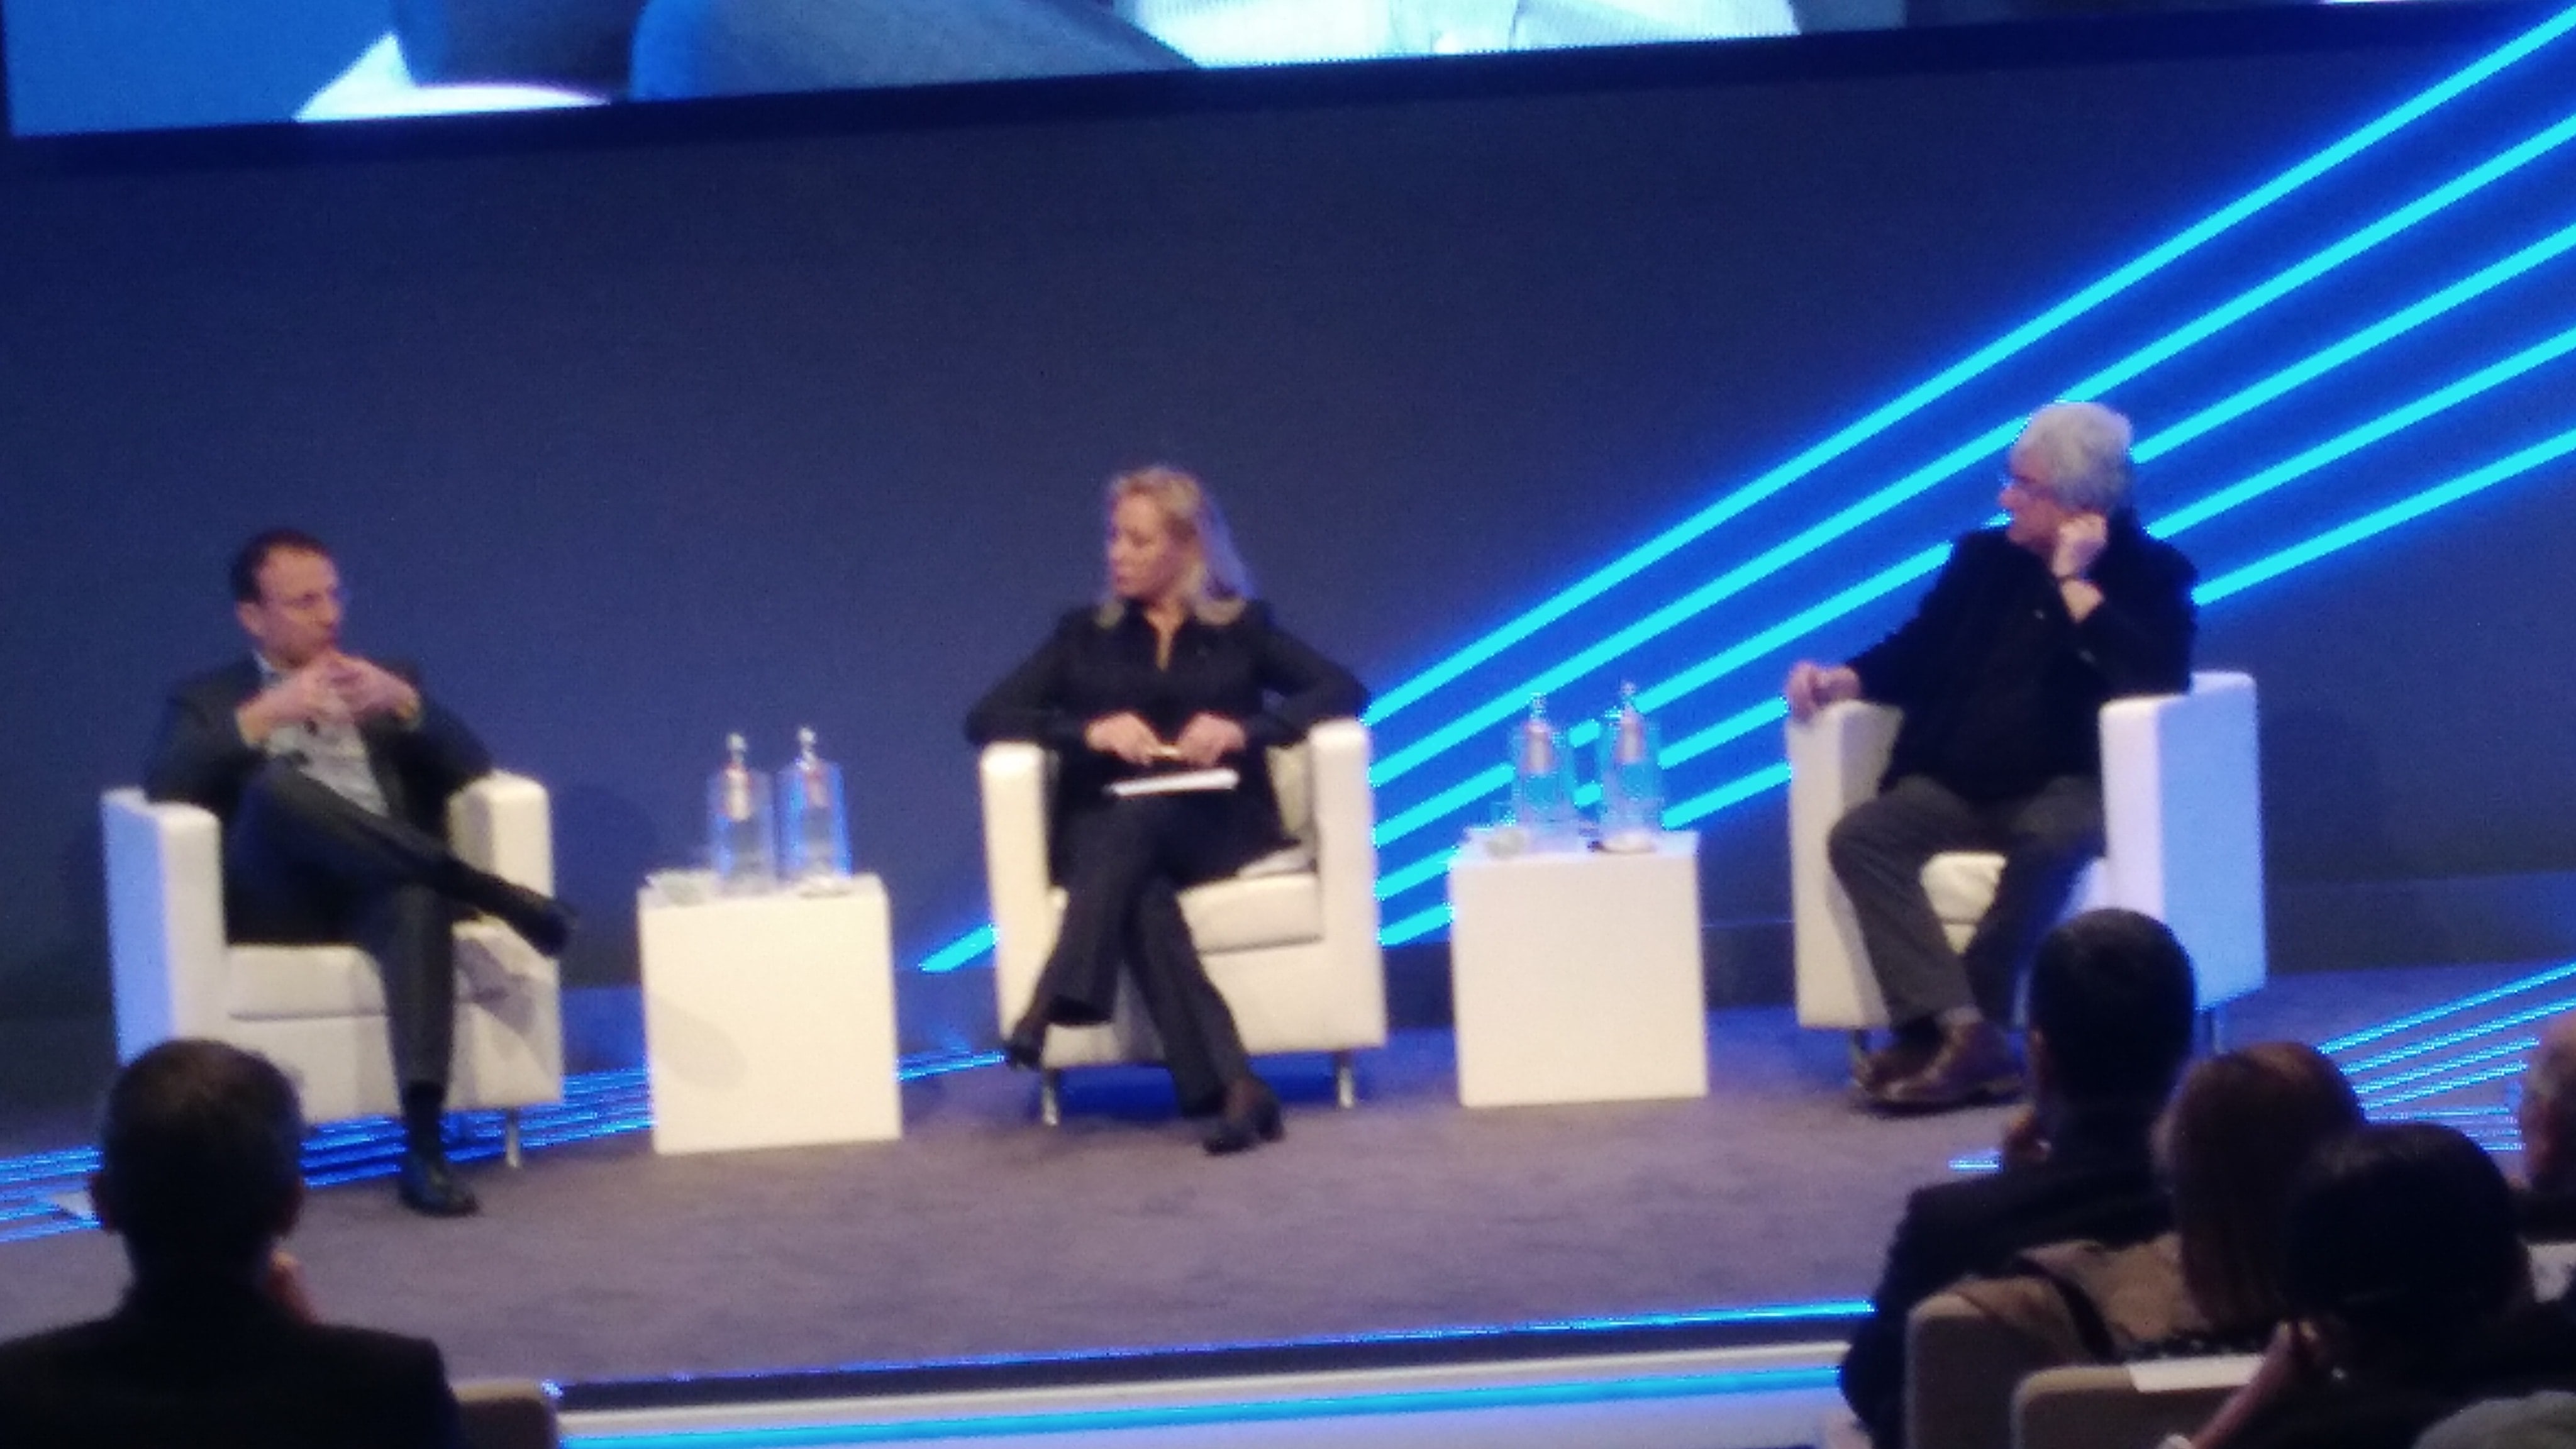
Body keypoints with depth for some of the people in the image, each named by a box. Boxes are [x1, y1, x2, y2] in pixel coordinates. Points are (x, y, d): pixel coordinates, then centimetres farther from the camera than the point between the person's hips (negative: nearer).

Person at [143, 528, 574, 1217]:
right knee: (279, 784, -35)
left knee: (421, 897, -38)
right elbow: (163, 784, -1)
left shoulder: (389, 682, 27)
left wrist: (405, 705, -7)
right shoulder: (207, 701, 20)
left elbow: (470, 766, 11)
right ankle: (491, 895, -32)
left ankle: (423, 1142, -49)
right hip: (277, 897, -1)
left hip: (381, 886, 1)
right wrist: (265, 714, -11)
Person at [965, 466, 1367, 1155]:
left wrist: (1246, 729, -12)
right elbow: (985, 717, 10)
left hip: (1215, 823, -1)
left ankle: (1052, 1009, -50)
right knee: (1140, 894, -36)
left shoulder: (1242, 628, 18)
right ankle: (1233, 1087, -49)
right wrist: (1089, 731, -8)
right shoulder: (1084, 636, 21)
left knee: (1134, 821, -36)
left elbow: (1344, 688, 5)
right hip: (1103, 828, 1)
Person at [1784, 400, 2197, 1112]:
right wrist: (1839, 678, -3)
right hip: (1957, 787, 5)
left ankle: (1938, 1032, -30)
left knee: (2050, 841, -39)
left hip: (2066, 790, -5)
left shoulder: (2149, 572, 0)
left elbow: (2159, 680, -18)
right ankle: (1967, 1031, -38)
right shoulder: (1983, 557, 13)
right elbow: (1916, 654, 18)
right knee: (1860, 835, -23)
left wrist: (2074, 583, -15)